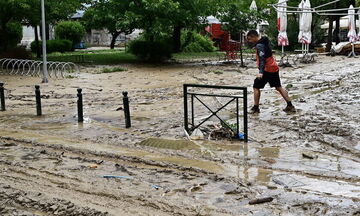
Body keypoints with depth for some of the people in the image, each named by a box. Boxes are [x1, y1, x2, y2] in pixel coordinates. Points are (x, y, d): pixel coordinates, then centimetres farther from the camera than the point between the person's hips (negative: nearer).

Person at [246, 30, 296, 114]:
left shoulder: (259, 45, -18)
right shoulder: (265, 41, 10)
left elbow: (262, 58, -30)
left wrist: (261, 72, -40)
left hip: (267, 69, -9)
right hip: (274, 68, 9)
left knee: (256, 87, 0)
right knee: (278, 87, 14)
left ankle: (256, 108, 4)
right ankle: (290, 106, 15)